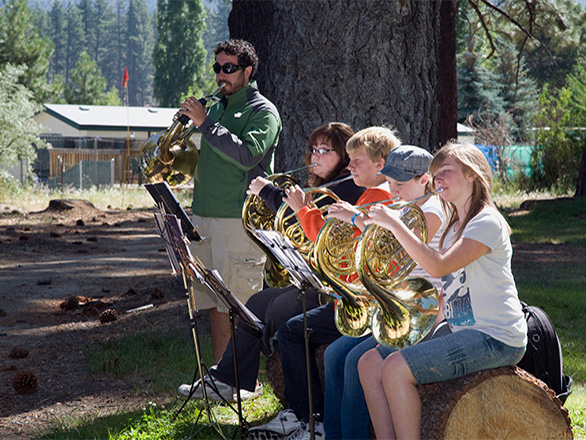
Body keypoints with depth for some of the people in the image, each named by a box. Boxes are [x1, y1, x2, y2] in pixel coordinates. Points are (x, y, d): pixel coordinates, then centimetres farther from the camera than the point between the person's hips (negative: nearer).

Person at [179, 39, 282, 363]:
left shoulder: (262, 111, -4)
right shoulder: (215, 108, 19)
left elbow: (247, 155, -21)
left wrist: (205, 124, -19)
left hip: (240, 218, -7)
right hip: (204, 215, 7)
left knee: (242, 305, -6)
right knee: (215, 302, 10)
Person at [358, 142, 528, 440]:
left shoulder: (487, 223, -12)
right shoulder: (454, 227, 19)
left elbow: (439, 266, -26)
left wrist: (394, 224, -23)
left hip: (495, 339, -10)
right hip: (459, 331, 10)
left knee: (396, 368, -24)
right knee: (369, 363, -1)